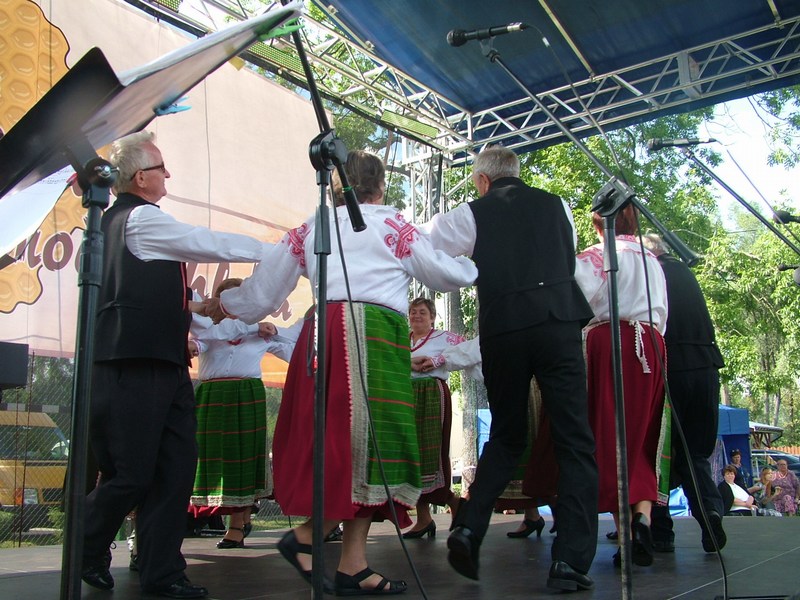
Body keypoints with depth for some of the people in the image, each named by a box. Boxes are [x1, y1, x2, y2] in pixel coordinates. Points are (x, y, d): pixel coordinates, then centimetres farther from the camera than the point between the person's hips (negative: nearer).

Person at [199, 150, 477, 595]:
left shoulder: (309, 229, 19)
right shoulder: (394, 225, 12)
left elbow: (263, 288, 23)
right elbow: (444, 275, 19)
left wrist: (222, 304, 42)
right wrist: (474, 268, 41)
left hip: (321, 332, 5)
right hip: (373, 333, -4)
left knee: (337, 440, 7)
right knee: (368, 440, -1)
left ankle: (353, 565, 7)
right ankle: (307, 536, -4)